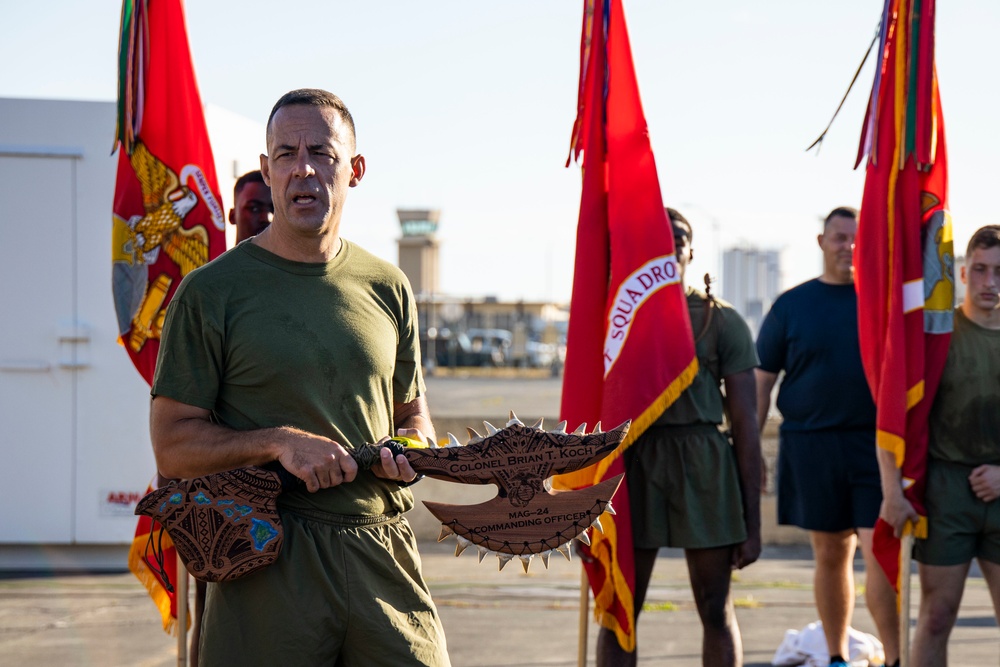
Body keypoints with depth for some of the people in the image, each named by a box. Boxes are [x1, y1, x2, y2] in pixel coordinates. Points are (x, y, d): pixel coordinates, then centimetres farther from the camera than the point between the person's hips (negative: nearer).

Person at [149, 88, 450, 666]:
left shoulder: (388, 288, 11)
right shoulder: (211, 292, -1)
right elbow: (172, 445, -3)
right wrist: (281, 442, -17)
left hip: (383, 556, 3)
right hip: (268, 564, -3)